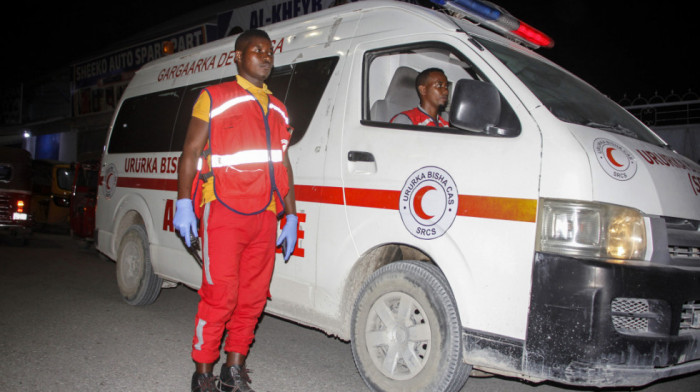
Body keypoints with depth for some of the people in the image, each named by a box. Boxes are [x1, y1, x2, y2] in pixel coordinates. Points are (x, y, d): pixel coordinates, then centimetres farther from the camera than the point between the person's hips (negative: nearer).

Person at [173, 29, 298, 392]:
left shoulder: (277, 110, 20)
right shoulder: (214, 98, 6)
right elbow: (191, 151, 2)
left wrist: (290, 217, 16)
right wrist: (183, 203, -8)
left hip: (264, 217, 5)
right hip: (222, 213, -5)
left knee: (253, 296, 6)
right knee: (219, 295, -6)